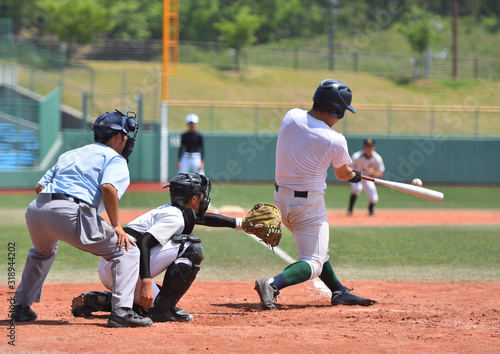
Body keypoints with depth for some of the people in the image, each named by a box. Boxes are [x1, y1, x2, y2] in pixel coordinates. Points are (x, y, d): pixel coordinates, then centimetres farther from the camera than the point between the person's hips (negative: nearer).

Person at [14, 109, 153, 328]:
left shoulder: (70, 155, 32)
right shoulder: (115, 159, 10)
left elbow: (39, 187, 25)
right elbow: (108, 187, -11)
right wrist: (117, 226, -6)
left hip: (35, 211, 7)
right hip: (70, 213, -7)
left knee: (42, 252, 40)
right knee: (127, 251, 3)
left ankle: (21, 306, 37)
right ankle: (121, 310, -13)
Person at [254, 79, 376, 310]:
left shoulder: (291, 116, -5)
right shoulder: (335, 141, -18)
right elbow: (342, 175, 2)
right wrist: (355, 175, 27)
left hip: (281, 198, 7)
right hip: (309, 204, -7)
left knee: (316, 250, 25)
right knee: (313, 263, -3)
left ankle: (339, 291, 31)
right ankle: (273, 284, -25)